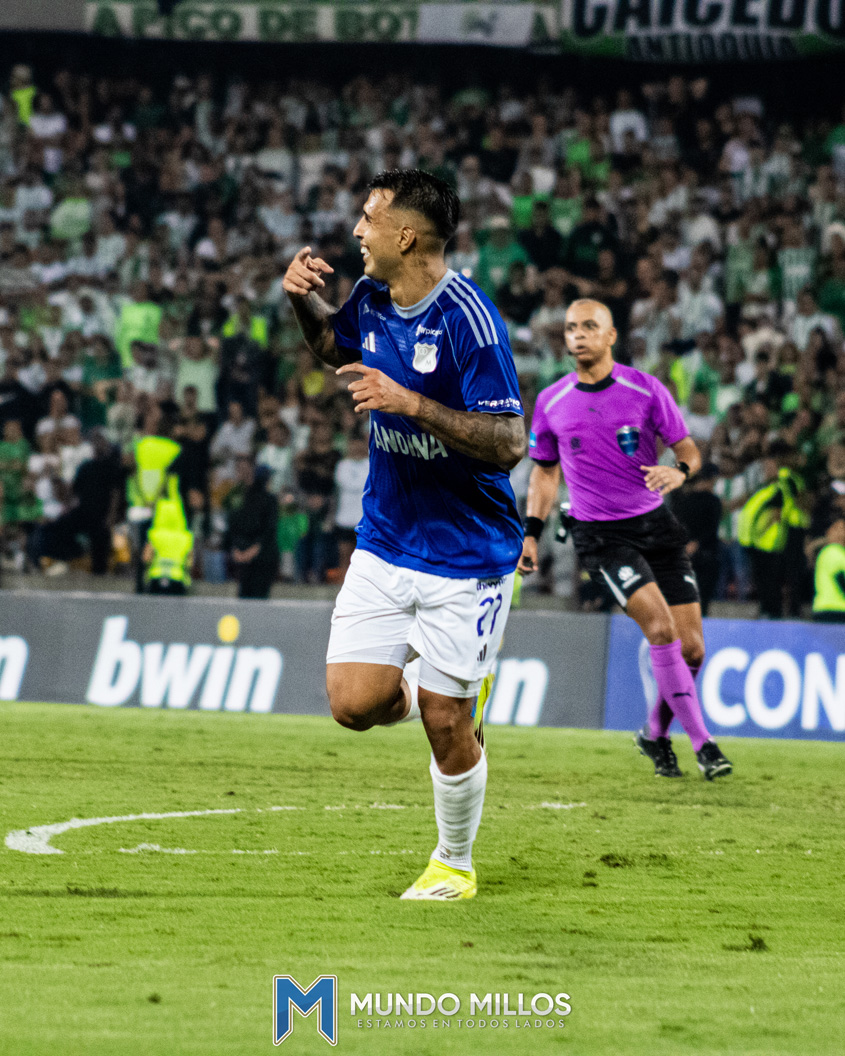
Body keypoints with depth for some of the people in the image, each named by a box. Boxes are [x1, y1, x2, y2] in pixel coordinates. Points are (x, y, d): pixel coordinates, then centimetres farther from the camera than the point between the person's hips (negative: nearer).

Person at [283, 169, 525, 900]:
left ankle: (455, 865, 24)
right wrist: (304, 300, 3)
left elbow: (509, 444, -24)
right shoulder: (372, 299, 0)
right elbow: (334, 345, 25)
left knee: (445, 723, 0)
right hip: (385, 540, 6)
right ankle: (420, 695, 28)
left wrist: (412, 404, -31)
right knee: (355, 703, -7)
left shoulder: (469, 321, -21)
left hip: (465, 554, -6)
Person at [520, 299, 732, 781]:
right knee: (660, 625, -23)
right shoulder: (551, 403, 2)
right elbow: (545, 471, 15)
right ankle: (702, 742, -18)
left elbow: (688, 447, 1)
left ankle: (656, 736, 24)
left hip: (656, 524, 2)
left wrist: (679, 470, -22)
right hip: (601, 536, -2)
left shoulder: (646, 389, -2)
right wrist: (531, 533, 7)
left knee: (692, 647, -2)